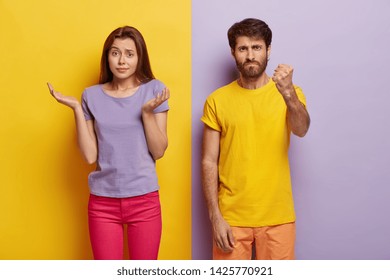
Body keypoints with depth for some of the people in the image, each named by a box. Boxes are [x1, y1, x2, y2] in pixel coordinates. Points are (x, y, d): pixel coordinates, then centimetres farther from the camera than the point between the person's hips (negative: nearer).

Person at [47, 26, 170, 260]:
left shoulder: (153, 90, -2)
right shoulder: (92, 95, 1)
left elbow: (158, 152, -6)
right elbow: (90, 156, -5)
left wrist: (148, 111, -19)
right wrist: (76, 108, -10)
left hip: (144, 199, -1)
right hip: (103, 201, 1)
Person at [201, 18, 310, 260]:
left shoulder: (290, 93, -1)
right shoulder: (217, 100, -2)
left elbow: (301, 130, -21)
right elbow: (209, 162, -1)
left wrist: (288, 93, -40)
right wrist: (215, 217, -7)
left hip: (278, 217, 1)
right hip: (231, 217, 0)